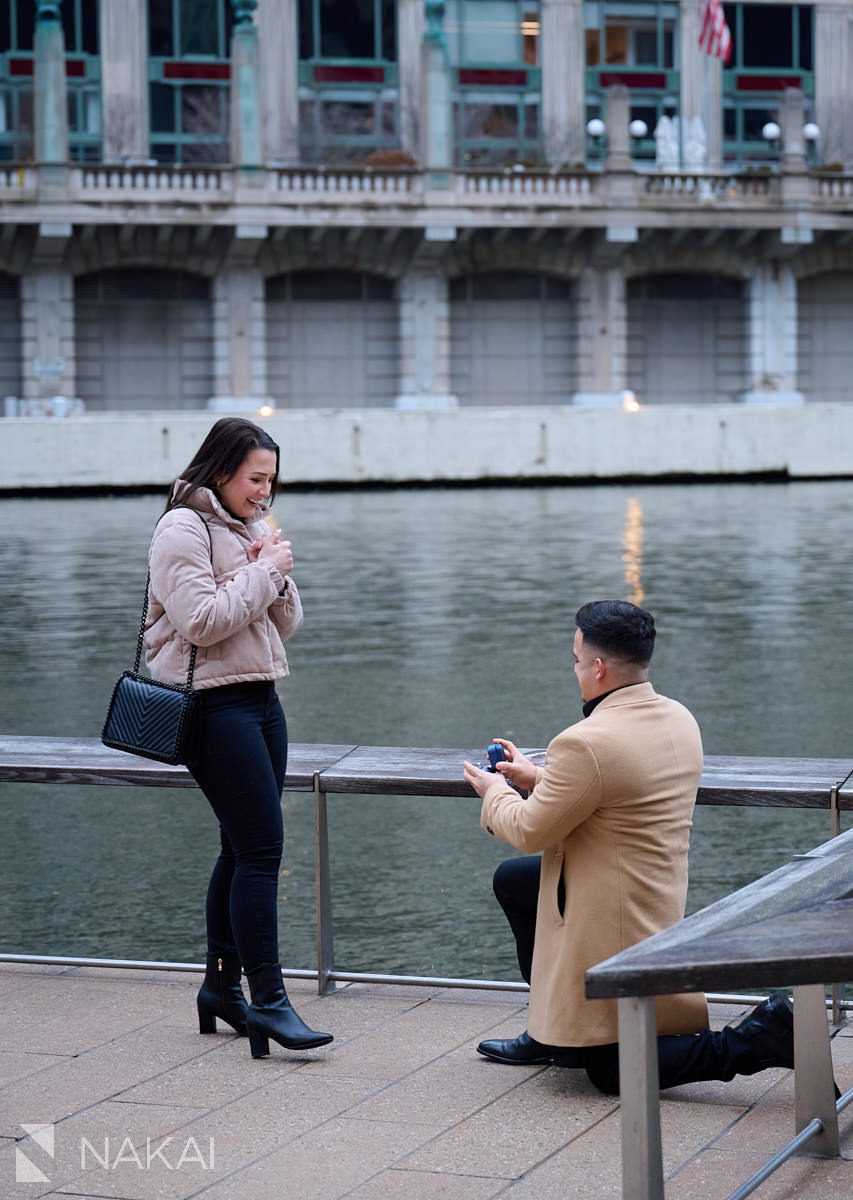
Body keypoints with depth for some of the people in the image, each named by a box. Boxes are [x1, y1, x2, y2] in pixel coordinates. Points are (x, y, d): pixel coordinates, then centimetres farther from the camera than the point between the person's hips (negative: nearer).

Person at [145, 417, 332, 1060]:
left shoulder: (249, 529, 18)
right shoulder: (184, 528, -8)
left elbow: (287, 624, 17)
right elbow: (200, 621, -20)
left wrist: (278, 575, -1)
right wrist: (263, 571, -13)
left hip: (260, 700, 9)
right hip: (215, 705, -9)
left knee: (244, 849, 10)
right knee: (262, 848, -12)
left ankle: (221, 984, 20)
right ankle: (267, 999, -10)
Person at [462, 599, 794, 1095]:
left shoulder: (586, 744, -27)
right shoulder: (680, 720, 1)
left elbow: (530, 831, -14)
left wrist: (496, 793, 7)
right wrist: (538, 777, 21)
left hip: (613, 925, -9)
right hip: (659, 901, 9)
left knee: (613, 1070, 5)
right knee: (512, 880, 24)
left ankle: (757, 1039, -11)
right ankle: (553, 1030, 30)